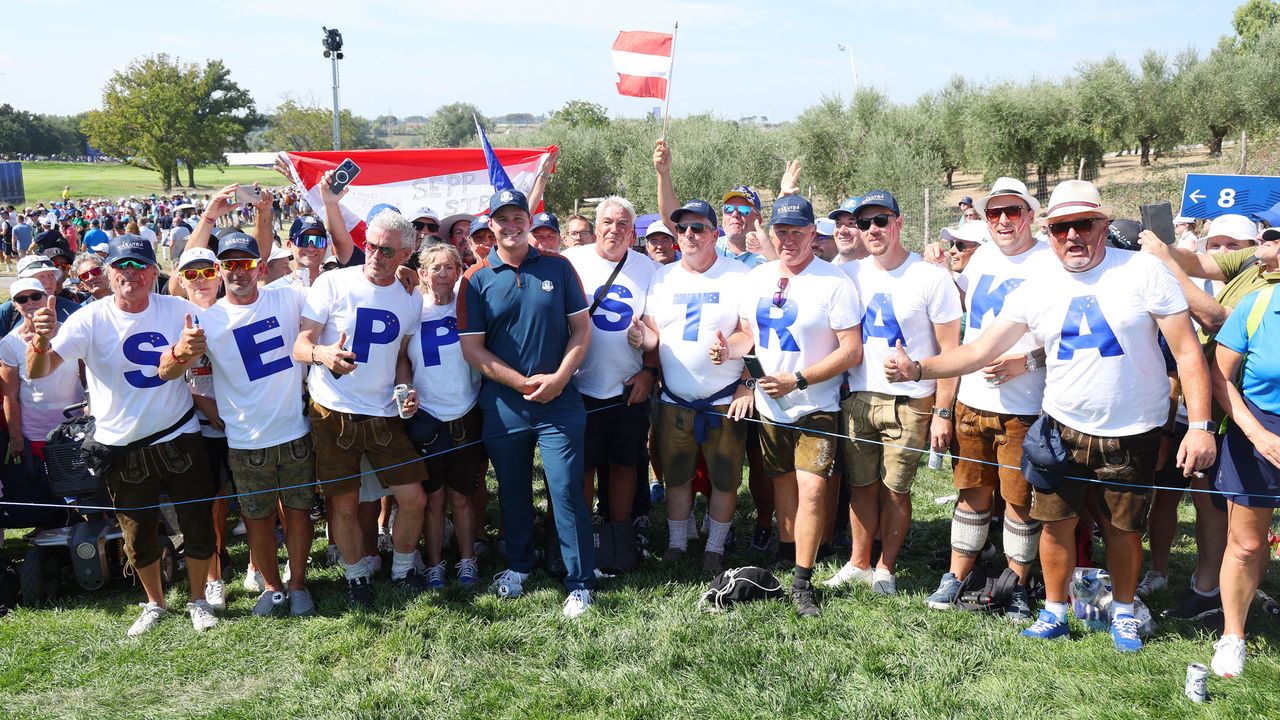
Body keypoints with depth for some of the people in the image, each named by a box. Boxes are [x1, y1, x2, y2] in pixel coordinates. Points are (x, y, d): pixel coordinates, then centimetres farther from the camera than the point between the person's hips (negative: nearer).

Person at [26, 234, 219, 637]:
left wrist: (182, 353, -40)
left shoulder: (178, 311, -6)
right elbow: (38, 371, -18)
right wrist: (41, 341, -40)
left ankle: (198, 600, 30)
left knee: (197, 524, 8)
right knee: (139, 533, 15)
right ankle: (154, 604, 38)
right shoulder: (91, 319, -9)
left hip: (178, 438, 0)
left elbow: (168, 371, -16)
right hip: (122, 446, 0)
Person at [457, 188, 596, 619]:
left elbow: (581, 329, 3)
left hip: (560, 401, -1)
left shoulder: (558, 267, 2)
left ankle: (580, 583, 9)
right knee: (513, 490, 15)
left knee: (566, 490, -3)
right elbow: (472, 348, -3)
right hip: (503, 403, 1)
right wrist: (524, 383, -11)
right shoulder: (476, 279, -1)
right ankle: (518, 565, 35)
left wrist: (559, 378, -11)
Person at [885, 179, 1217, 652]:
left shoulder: (1143, 271, -10)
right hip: (1063, 428, 2)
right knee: (1056, 522, 6)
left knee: (1123, 528, 11)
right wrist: (918, 369, -17)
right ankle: (1055, 613, 26)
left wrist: (1200, 426, -15)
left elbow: (1188, 353, -9)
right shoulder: (1036, 289, -3)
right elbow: (979, 351, -4)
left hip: (1133, 433, -2)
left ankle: (1123, 611, 35)